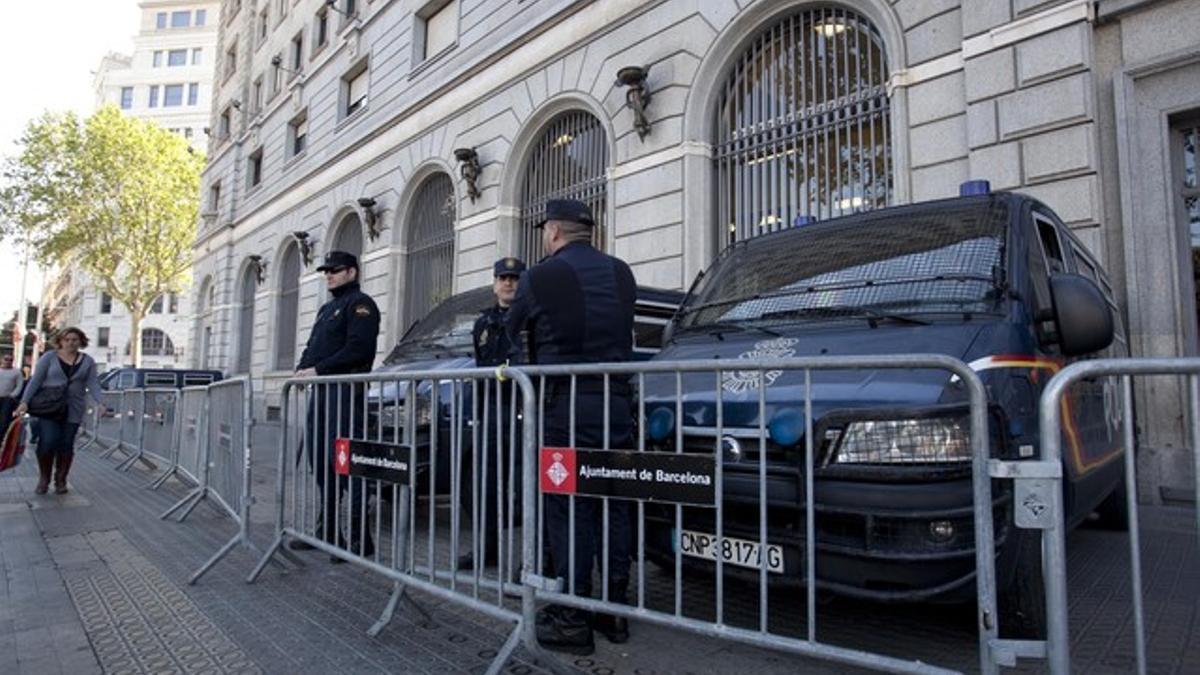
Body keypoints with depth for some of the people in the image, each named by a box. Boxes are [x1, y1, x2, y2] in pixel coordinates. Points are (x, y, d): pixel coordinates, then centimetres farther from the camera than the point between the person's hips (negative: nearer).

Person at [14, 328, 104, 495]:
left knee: (66, 445, 3)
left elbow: (93, 383, -3)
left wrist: (99, 403, -18)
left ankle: (60, 481, 17)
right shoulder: (49, 357, 1)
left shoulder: (87, 361, 5)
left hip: (73, 410, 2)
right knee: (48, 442, -12)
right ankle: (43, 479, 9)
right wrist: (24, 401, -13)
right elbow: (35, 380, -2)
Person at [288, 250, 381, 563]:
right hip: (321, 390, 10)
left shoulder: (359, 303, -4)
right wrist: (302, 368, 4)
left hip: (344, 390, -9)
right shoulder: (327, 308, 26)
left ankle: (360, 538, -8)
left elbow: (357, 349, -16)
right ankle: (327, 530, 21)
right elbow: (313, 346, 25)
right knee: (321, 463, 11)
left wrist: (318, 370, -17)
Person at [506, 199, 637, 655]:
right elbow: (624, 334, 14)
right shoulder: (621, 274, 8)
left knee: (568, 509, 1)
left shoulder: (538, 279, -5)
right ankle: (614, 610, 22)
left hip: (564, 406, -5)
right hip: (616, 403, 5)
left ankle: (573, 620, 8)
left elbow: (515, 337, 9)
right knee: (614, 507, 11)